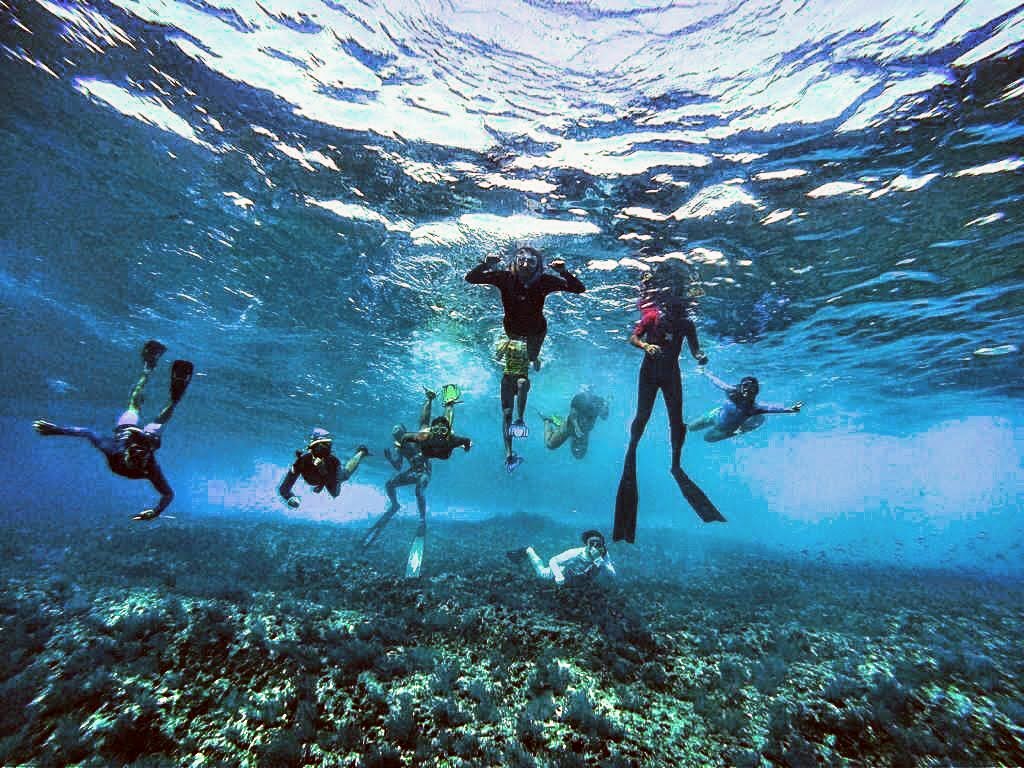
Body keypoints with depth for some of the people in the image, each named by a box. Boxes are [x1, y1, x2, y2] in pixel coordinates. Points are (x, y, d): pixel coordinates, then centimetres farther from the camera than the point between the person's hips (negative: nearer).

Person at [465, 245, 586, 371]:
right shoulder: (505, 277, -29)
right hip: (512, 328, 0)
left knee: (532, 356, 28)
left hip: (536, 329, 0)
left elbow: (580, 289, -32)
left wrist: (564, 272, -49)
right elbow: (470, 278, -28)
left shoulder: (544, 281, -30)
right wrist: (485, 264, -47)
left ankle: (535, 358, 65)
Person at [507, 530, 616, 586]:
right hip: (564, 571, -4)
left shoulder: (604, 555, -34)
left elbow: (612, 574, -43)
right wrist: (558, 576, -55)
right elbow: (552, 561, -37)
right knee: (541, 573, 19)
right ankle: (528, 551, 35)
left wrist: (600, 560, -57)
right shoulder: (576, 553, -44)